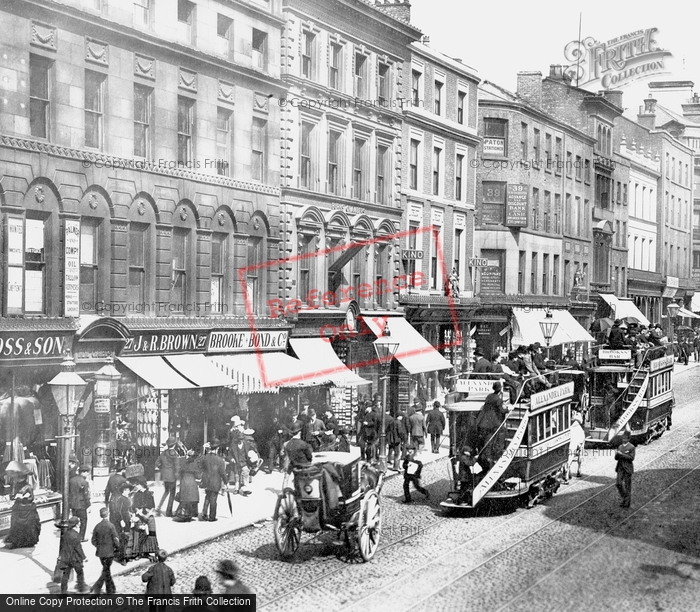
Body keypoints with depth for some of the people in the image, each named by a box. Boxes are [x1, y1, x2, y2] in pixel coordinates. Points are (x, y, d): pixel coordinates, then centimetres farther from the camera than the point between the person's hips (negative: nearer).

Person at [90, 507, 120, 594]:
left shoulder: (97, 526, -1)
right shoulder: (111, 526, -14)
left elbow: (93, 540, 3)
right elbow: (116, 539, -14)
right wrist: (118, 547, 3)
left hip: (100, 552, 5)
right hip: (109, 552, -5)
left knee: (106, 570, 17)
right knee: (106, 571, 4)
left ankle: (111, 590, 23)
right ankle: (96, 587, -6)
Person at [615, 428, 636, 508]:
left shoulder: (632, 447, -6)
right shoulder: (620, 447, 12)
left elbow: (631, 458, -16)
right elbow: (616, 458, 11)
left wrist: (621, 454, -20)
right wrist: (616, 454, -12)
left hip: (628, 468, -5)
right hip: (620, 468, 5)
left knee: (627, 486, 1)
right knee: (619, 484, -1)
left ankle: (627, 502, 8)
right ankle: (624, 498, 18)